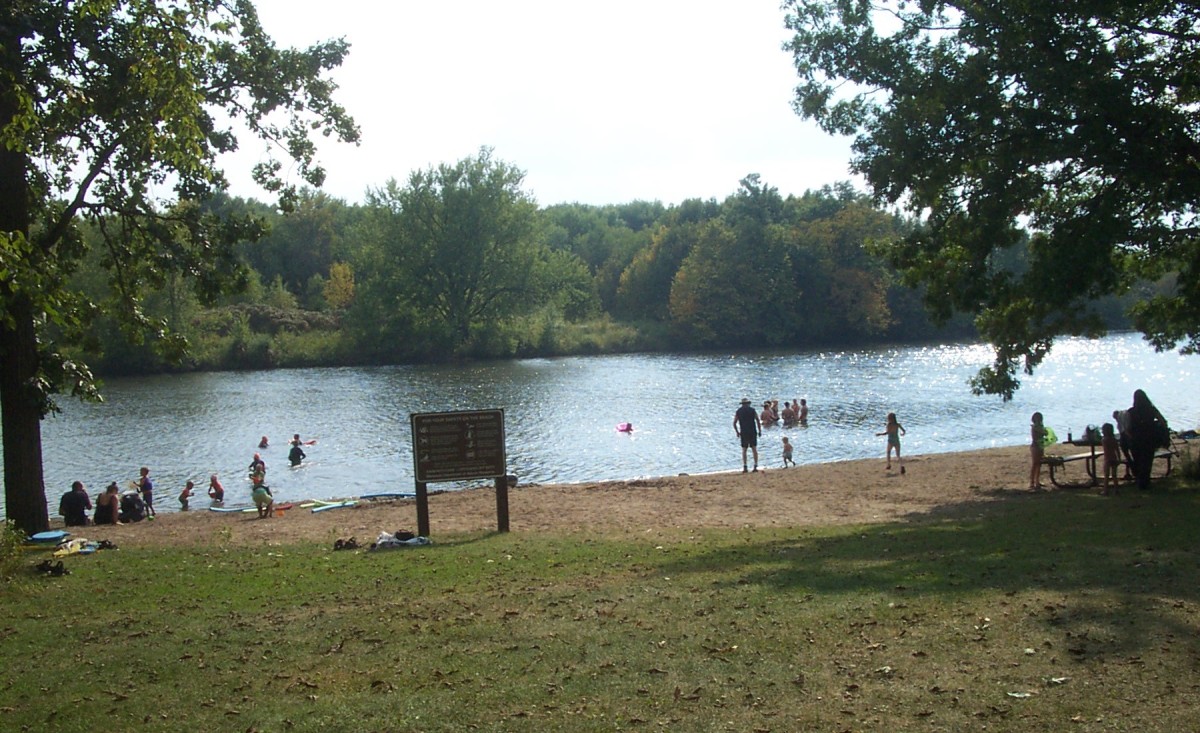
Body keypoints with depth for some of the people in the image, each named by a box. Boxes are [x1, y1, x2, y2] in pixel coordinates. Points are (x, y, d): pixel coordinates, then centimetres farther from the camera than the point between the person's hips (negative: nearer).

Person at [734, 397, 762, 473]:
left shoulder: (738, 411, 6)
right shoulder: (752, 410, 2)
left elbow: (734, 423, 4)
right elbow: (758, 421, -3)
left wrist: (737, 432, 14)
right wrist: (760, 431, 4)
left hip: (743, 433, 1)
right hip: (753, 432, -1)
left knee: (744, 450, 5)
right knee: (754, 449, 4)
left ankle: (744, 467, -3)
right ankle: (755, 466, -2)